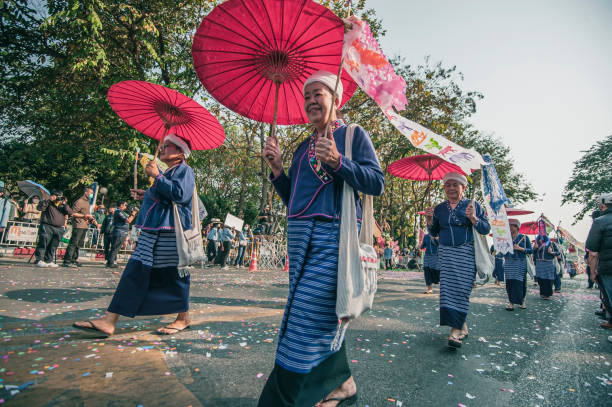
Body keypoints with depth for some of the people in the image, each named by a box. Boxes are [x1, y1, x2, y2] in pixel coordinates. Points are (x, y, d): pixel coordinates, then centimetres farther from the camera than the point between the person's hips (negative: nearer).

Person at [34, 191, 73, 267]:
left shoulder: (63, 206, 17)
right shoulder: (48, 203, 5)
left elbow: (70, 213, 3)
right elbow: (39, 207, -13)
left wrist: (64, 204, -6)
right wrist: (49, 200, -16)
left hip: (59, 229, 4)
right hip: (47, 227, -4)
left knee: (53, 247, 6)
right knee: (43, 243, -10)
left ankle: (49, 261, 13)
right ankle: (39, 260, -7)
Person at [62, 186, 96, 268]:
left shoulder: (87, 202, 22)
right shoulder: (79, 201, -7)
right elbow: (73, 213, -14)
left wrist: (91, 219, 14)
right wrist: (85, 215, -17)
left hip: (85, 226, 9)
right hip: (78, 225, -9)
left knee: (79, 244, 11)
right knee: (73, 243, -9)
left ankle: (73, 260, 18)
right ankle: (67, 261, -7)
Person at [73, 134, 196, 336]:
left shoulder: (184, 170, -4)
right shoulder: (168, 172, 24)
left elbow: (180, 194, -22)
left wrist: (157, 176, -16)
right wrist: (145, 196, 22)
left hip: (170, 234, -9)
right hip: (154, 232, 9)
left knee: (173, 276, -1)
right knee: (135, 273, 6)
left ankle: (183, 318, 16)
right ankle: (109, 321, 10)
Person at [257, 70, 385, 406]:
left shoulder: (353, 134, 5)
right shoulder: (303, 147, 21)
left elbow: (377, 183, -7)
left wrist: (337, 162, -20)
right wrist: (277, 169, 6)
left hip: (334, 236, -6)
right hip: (300, 236, 7)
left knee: (309, 315, -7)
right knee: (323, 316, 11)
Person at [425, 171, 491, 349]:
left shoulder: (473, 205, 5)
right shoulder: (439, 208, 13)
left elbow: (486, 229, 1)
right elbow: (434, 233, 15)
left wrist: (474, 219, -17)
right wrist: (429, 220, -3)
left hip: (466, 254, -3)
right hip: (446, 253, 3)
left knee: (461, 289, -10)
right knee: (447, 288, -2)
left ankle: (456, 330, -7)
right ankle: (462, 326, 14)